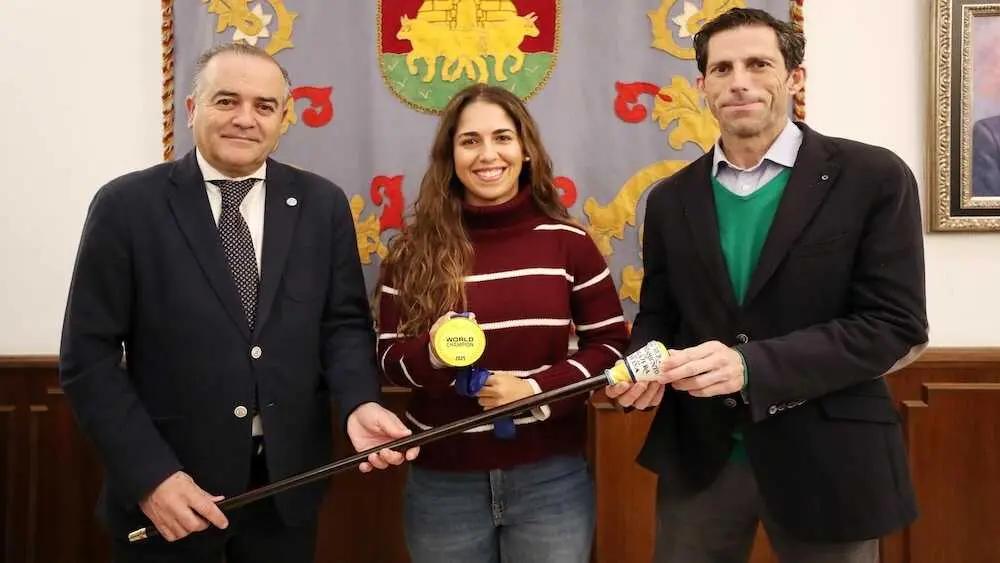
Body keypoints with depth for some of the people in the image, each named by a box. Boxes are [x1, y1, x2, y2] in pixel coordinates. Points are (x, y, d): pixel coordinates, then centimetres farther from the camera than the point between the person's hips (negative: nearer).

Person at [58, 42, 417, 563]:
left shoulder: (322, 203, 2)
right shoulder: (127, 205, -6)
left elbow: (344, 321, 3)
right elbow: (89, 355, -7)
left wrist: (359, 403, -17)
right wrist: (148, 475, -15)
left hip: (288, 479, 3)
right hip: (167, 485, -2)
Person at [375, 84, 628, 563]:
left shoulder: (567, 242, -3)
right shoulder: (414, 252, -3)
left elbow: (611, 344, 0)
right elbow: (389, 358, 0)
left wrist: (539, 389, -14)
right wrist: (431, 352, -21)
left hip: (550, 476, 0)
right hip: (443, 482, 0)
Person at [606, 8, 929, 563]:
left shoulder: (873, 178, -7)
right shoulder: (671, 198, 5)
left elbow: (896, 325, -12)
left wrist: (751, 366, -23)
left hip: (826, 459, -2)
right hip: (697, 456, 3)